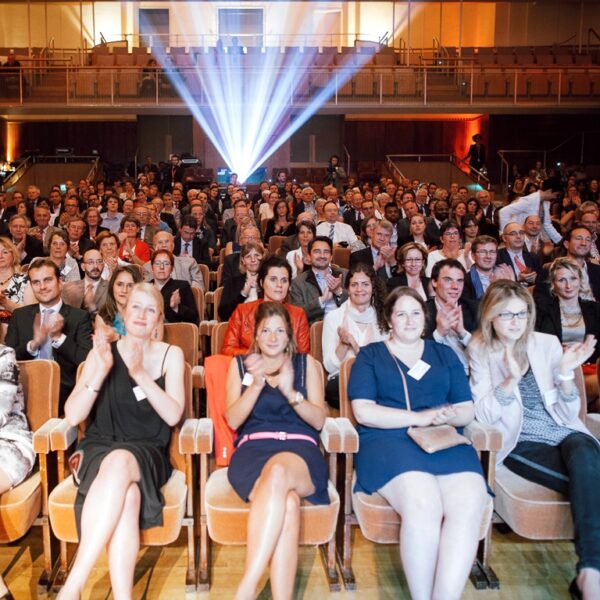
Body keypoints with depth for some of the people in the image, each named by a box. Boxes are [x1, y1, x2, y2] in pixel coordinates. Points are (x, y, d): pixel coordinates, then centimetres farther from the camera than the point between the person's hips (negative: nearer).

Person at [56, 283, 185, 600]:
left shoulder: (171, 354, 7)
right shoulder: (102, 351, 7)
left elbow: (173, 415, -7)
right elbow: (72, 416, -3)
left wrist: (140, 374, -19)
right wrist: (101, 371, -17)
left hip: (147, 452, 0)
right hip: (98, 448, 1)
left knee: (120, 460, -38)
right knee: (127, 494, -36)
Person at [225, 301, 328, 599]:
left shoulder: (306, 363, 19)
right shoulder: (240, 364, 20)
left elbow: (318, 420, 8)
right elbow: (233, 420, 7)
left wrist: (290, 391, -11)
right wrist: (257, 384, -11)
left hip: (300, 449, 0)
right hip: (253, 449, 0)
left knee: (279, 471, -41)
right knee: (287, 503, -38)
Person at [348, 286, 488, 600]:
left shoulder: (444, 354, 24)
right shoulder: (370, 355, 14)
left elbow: (467, 410, 17)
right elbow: (363, 411, -1)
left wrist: (450, 415, -8)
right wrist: (419, 417, -9)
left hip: (444, 442, 3)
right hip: (388, 441, -3)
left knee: (470, 505, -30)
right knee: (423, 505, -34)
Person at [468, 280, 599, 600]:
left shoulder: (547, 343, 5)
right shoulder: (480, 351, 2)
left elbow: (569, 413, 5)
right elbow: (484, 415, -8)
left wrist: (565, 374, -15)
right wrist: (511, 379, -24)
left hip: (565, 435, 2)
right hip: (521, 445, -2)